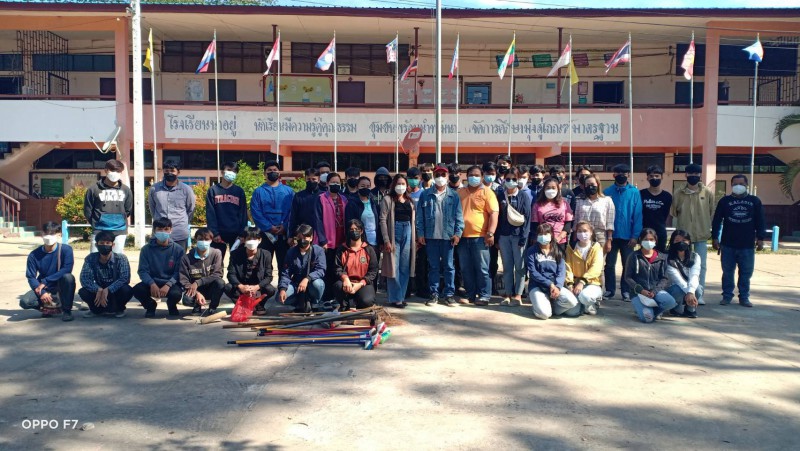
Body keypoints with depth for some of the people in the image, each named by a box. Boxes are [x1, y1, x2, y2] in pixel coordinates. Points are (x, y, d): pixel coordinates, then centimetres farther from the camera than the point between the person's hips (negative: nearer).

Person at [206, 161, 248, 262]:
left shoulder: (239, 191, 8)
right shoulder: (213, 190, 5)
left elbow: (243, 214, 5)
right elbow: (210, 213, -1)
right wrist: (214, 233, -10)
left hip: (236, 233, 1)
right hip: (219, 233, -1)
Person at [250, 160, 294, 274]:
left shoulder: (288, 191, 8)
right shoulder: (258, 191, 6)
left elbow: (293, 211, 0)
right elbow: (255, 213, -3)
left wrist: (284, 226, -14)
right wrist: (269, 228, -13)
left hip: (284, 235, 0)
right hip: (266, 234, 0)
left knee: (284, 264, 5)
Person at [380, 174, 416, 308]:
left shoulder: (410, 201, 13)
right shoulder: (388, 200, -2)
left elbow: (413, 220, 14)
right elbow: (383, 220, -7)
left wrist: (415, 239, 6)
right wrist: (386, 240, -14)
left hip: (408, 235, 5)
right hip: (394, 234, -5)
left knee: (405, 268, 6)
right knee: (394, 267, -3)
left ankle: (401, 296, 16)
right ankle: (395, 298, 4)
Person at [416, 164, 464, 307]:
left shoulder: (454, 196, 3)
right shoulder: (425, 195, 4)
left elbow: (459, 216, 2)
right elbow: (420, 216, 3)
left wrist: (458, 233, -6)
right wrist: (420, 233, -3)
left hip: (448, 236, 0)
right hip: (430, 236, 1)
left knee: (449, 266, 5)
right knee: (433, 266, 8)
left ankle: (449, 294, 12)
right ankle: (434, 294, 15)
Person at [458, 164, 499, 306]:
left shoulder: (487, 192, 0)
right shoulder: (460, 193, 13)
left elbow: (494, 213, -7)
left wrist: (490, 233, -15)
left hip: (480, 237, -5)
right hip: (463, 236, 5)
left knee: (482, 268, -1)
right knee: (466, 269, 9)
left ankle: (484, 296, 6)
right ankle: (470, 294, 18)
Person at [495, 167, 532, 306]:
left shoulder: (523, 196, -1)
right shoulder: (500, 195, 7)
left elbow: (527, 218, -5)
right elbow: (497, 217, 8)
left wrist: (523, 237, -12)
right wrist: (496, 238, 4)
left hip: (518, 235, -3)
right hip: (503, 235, 3)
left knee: (519, 266, 1)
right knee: (507, 266, 7)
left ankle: (518, 294, 7)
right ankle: (508, 294, 12)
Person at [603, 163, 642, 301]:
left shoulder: (634, 192, -3)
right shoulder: (608, 192, 0)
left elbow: (638, 215, -5)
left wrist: (635, 235, -10)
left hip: (627, 235, -1)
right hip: (611, 234, 1)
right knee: (610, 264, 8)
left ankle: (626, 291, 16)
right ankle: (609, 290, 18)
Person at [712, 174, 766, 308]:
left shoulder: (755, 201, 6)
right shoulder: (724, 201, 4)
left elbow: (760, 221, 7)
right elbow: (717, 220, 4)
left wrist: (760, 238, 1)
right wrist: (715, 238, -1)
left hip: (747, 245, 0)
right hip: (728, 244, 0)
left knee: (746, 273, 5)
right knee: (727, 272, 5)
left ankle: (744, 297, 15)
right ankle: (727, 296, 15)